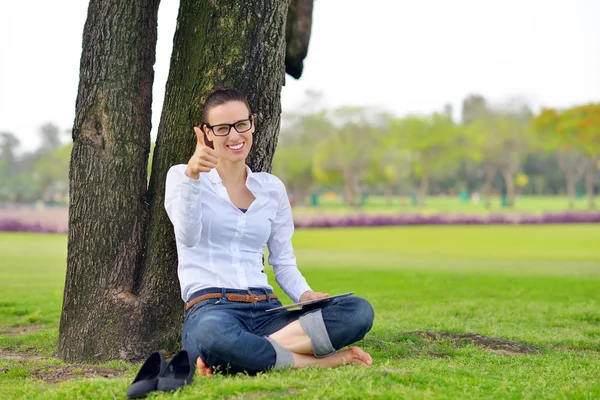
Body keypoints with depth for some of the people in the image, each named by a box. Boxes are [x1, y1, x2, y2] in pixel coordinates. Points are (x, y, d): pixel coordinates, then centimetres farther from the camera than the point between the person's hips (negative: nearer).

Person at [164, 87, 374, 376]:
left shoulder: (272, 188, 20)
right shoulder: (181, 176, 8)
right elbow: (188, 237, -12)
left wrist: (306, 295, 0)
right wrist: (192, 176, -28)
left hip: (266, 310, 5)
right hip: (210, 309, -5)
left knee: (359, 311, -23)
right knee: (212, 333, -45)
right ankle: (318, 361, -26)